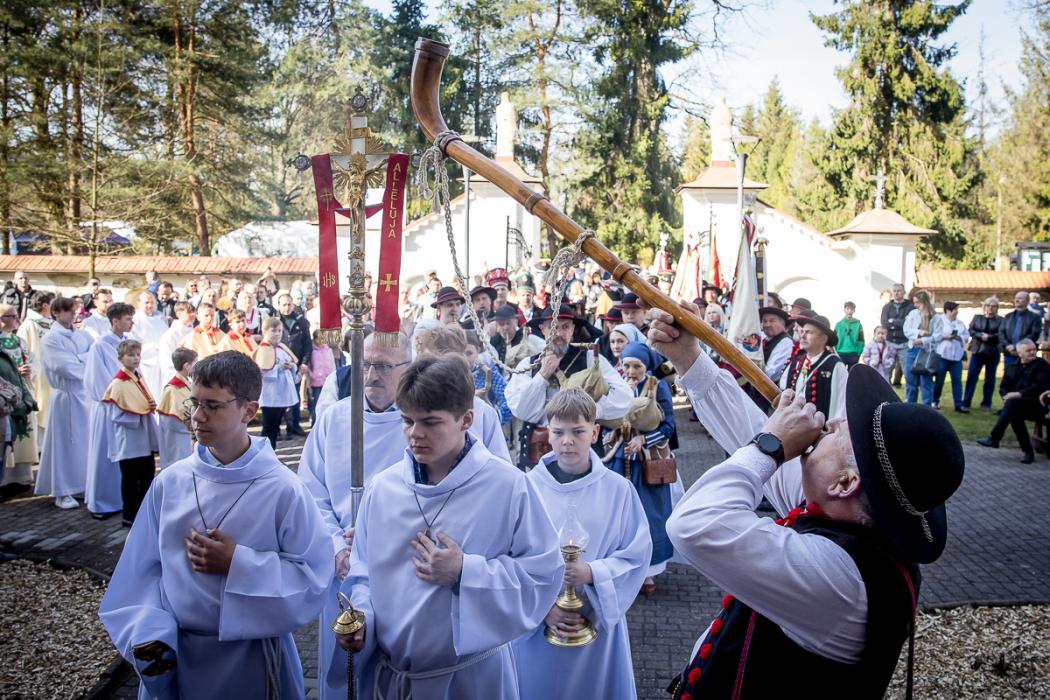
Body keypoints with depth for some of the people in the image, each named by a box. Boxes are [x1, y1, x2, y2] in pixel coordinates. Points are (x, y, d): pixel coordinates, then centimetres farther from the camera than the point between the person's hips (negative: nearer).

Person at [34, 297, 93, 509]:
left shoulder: (83, 335, 11)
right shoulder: (51, 338, -6)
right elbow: (63, 366, -15)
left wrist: (77, 360, -11)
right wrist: (86, 363, -5)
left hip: (87, 393, 5)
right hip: (66, 396, -5)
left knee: (87, 441, 10)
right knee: (66, 443, 1)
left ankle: (85, 484, 22)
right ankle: (62, 492, 10)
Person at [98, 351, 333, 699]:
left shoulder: (283, 490, -15)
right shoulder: (170, 481, -4)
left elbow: (313, 579, -15)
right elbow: (143, 569, 2)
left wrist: (238, 564, -20)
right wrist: (148, 633, -10)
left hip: (253, 657, -3)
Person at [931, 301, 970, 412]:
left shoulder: (960, 323, 14)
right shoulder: (939, 320, -2)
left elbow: (967, 336, 10)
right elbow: (934, 335, -9)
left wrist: (959, 337, -8)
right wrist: (945, 337, -19)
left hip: (957, 355, 5)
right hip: (942, 354, -5)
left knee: (957, 380, 2)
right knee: (939, 379, 3)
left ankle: (959, 404, 5)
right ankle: (935, 401, 17)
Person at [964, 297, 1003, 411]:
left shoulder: (1000, 320, 5)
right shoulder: (977, 317, 11)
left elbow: (1000, 334, -8)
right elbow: (971, 331, 1)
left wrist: (988, 337, -18)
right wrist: (981, 335, -14)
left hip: (993, 353, -1)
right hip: (977, 351, 1)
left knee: (990, 379, 5)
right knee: (971, 376, -5)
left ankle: (986, 403, 12)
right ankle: (966, 402, -2)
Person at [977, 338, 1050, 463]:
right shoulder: (1012, 368, 21)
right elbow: (1003, 387, 16)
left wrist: (1019, 394, -19)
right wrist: (1006, 396, -8)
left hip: (1037, 404, -4)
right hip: (1017, 404, 4)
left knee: (1012, 403, -33)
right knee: (1013, 412, -31)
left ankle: (994, 438, -34)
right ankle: (1027, 451, -24)